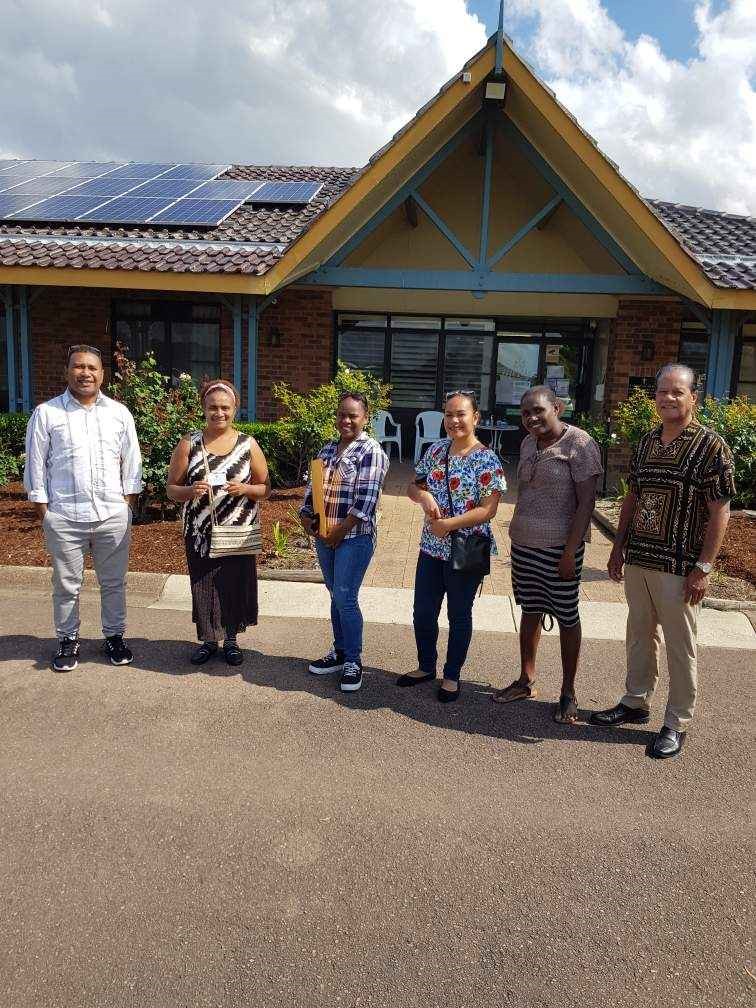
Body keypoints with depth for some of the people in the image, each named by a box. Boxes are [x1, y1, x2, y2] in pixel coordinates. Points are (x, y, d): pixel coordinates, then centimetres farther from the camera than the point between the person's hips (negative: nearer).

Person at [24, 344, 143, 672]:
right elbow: (36, 467, 2)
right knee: (66, 584, 10)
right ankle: (67, 641, 25)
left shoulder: (119, 413, 7)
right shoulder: (46, 413, 1)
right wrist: (44, 513, -2)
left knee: (113, 582, 11)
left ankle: (114, 636, 26)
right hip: (64, 517, -1)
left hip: (113, 515, 2)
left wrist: (127, 504, 3)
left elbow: (131, 464, 9)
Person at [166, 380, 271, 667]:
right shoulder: (188, 444, 1)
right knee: (202, 585, 7)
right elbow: (171, 489, 3)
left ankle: (231, 639, 27)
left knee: (235, 584, 7)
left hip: (238, 532, 0)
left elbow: (266, 489, 5)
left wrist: (245, 489, -16)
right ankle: (207, 640, 27)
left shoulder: (248, 445, 1)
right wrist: (190, 490, -18)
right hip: (200, 532, 0)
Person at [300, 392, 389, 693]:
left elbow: (365, 501, -17)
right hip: (324, 537, 7)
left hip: (354, 537, -6)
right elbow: (312, 488, 15)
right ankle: (339, 651, 28)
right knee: (336, 596, 15)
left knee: (345, 598, -6)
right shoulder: (327, 449, 13)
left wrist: (338, 533, -16)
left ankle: (353, 660, 9)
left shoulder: (371, 451, -10)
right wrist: (307, 519, 0)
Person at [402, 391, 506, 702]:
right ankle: (426, 666, 37)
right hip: (431, 547, 6)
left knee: (459, 615, 11)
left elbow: (488, 509, -18)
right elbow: (413, 486, 11)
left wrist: (448, 524, -23)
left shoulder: (487, 460, -13)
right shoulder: (436, 450, 4)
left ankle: (452, 675, 29)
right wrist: (423, 495, -13)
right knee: (423, 611, 14)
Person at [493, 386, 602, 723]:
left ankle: (568, 693, 19)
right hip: (523, 543, 7)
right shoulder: (528, 444, 9)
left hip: (559, 546, -6)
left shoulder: (579, 444, -12)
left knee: (566, 616, 6)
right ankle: (526, 681, 28)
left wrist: (571, 552, -17)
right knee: (530, 610, 15)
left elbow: (586, 502, -14)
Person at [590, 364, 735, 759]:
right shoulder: (646, 442, 8)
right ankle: (635, 703, 35)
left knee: (680, 647, 6)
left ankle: (677, 724, 20)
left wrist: (703, 568, -15)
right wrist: (619, 546, 12)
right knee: (639, 635, 18)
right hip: (638, 561, 6)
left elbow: (719, 512, -12)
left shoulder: (711, 447, -10)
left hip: (678, 568, -6)